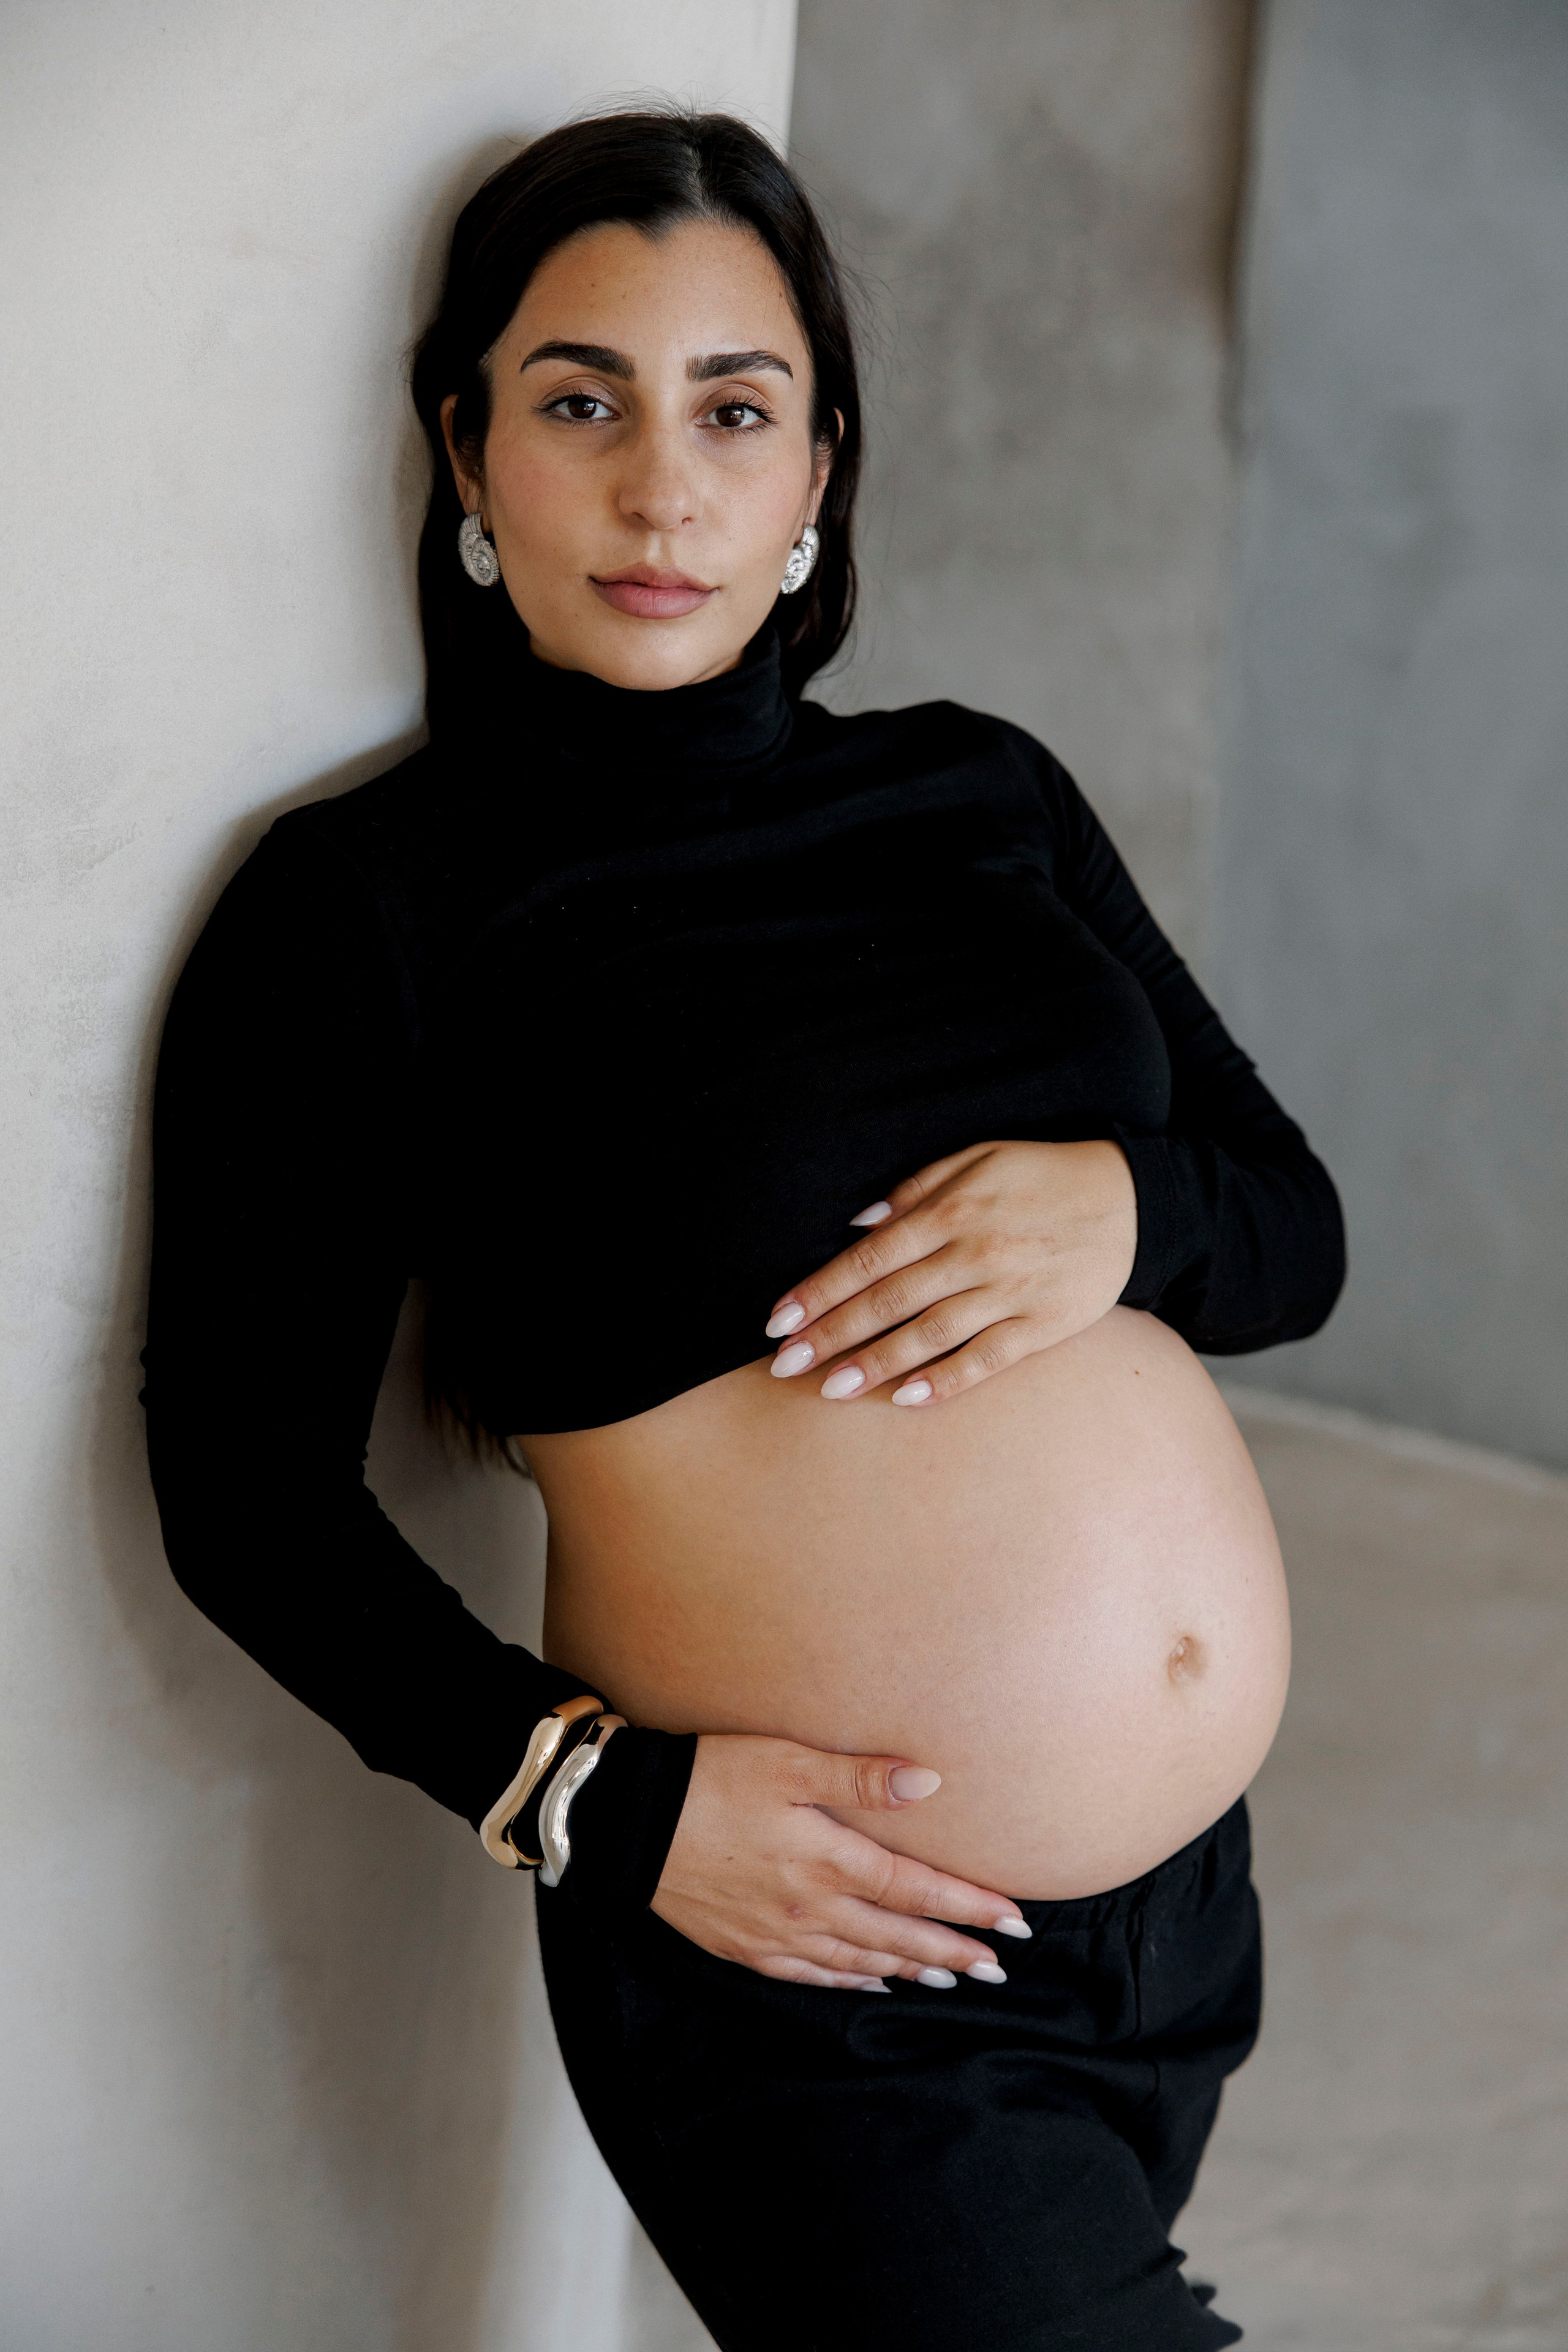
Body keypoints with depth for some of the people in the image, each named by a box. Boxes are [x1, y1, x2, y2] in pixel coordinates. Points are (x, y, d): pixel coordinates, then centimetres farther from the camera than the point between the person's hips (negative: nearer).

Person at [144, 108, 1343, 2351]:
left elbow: (1293, 1224, 10)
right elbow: (245, 1483, -7)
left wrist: (1118, 1212, -13)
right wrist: (598, 1797, -18)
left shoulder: (984, 795, 6)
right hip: (822, 1977, -5)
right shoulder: (368, 908, -8)